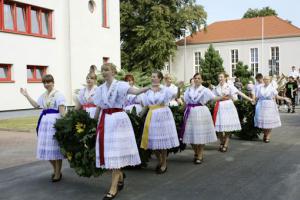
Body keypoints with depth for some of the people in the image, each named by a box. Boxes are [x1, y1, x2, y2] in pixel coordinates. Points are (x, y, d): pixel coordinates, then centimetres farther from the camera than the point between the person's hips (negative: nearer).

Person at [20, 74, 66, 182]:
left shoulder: (58, 94, -8)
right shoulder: (43, 95, 15)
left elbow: (62, 109, -14)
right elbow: (36, 105, 24)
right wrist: (26, 95, 20)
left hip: (55, 121, -7)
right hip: (44, 121, 8)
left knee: (55, 146, -1)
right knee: (46, 147, 11)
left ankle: (58, 173, 11)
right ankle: (55, 169, 29)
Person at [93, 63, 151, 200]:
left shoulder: (120, 85, -8)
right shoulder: (100, 89, 10)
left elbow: (135, 91, -25)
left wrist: (149, 87, -42)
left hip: (118, 120, -6)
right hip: (105, 121, 6)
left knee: (116, 152, -7)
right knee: (108, 151, 9)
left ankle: (113, 187, -3)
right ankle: (120, 176, 32)